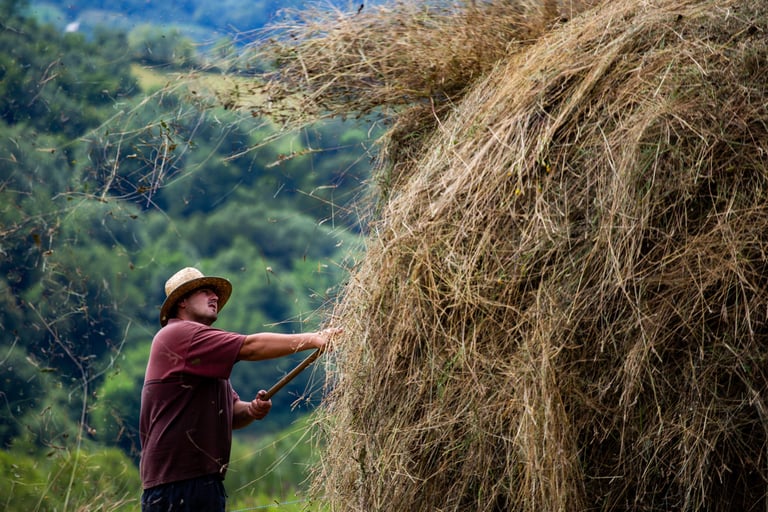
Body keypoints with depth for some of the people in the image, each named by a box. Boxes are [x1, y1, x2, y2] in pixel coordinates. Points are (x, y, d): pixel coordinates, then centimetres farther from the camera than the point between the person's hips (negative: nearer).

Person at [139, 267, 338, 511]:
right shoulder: (177, 335, -8)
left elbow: (231, 413, 21)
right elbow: (249, 347, -15)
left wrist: (251, 410, -3)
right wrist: (313, 339, -14)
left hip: (203, 480, 10)